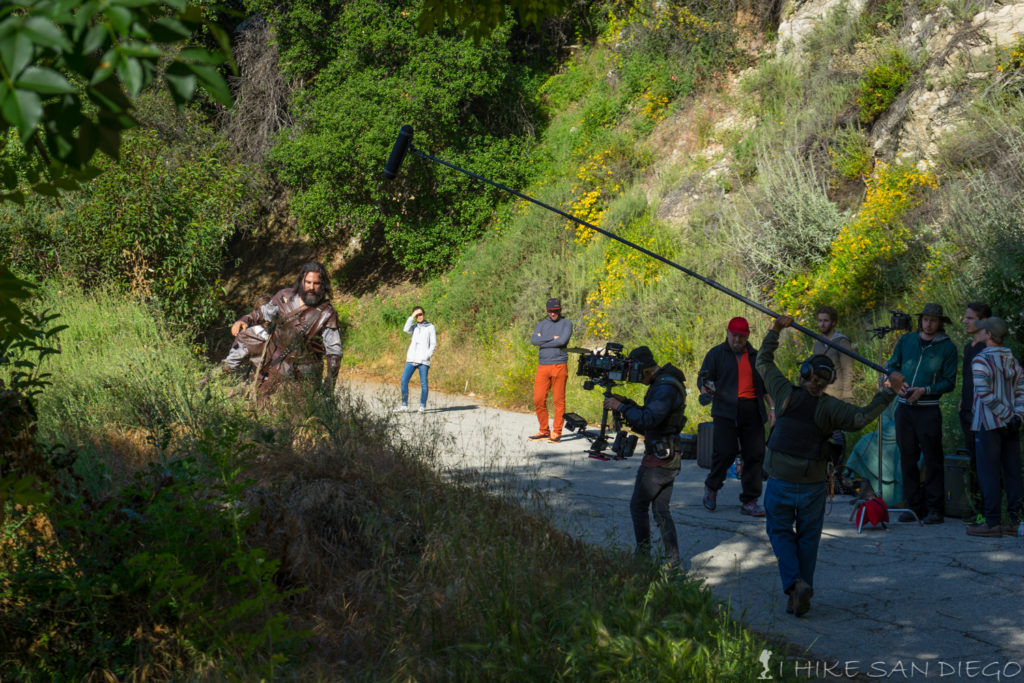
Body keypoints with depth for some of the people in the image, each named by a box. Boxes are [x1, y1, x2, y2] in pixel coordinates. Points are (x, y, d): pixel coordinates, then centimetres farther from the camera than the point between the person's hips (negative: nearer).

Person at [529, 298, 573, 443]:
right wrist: (552, 338, -8)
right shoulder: (541, 324, 17)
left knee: (559, 400, -4)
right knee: (538, 399, -1)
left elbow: (562, 341, -11)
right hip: (543, 366, 4)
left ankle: (556, 432, 2)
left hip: (559, 365, -4)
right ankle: (544, 430, 10)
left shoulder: (566, 324, 7)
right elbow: (533, 340, -1)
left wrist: (543, 342, -4)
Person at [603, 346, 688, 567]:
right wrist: (626, 404, 8)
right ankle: (672, 561, 11)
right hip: (669, 458, 10)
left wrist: (620, 407, -21)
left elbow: (648, 419, -30)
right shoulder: (663, 383, 13)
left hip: (658, 459, -10)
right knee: (661, 510, 12)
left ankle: (643, 555, 6)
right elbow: (648, 415, 21)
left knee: (638, 506, 2)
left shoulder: (666, 388, -20)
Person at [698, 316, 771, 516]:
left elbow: (764, 385, 25)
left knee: (755, 455, -1)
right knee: (724, 451, -14)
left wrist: (771, 408, 16)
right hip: (726, 410, -4)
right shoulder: (716, 354, 7)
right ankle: (711, 487, 14)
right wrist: (705, 388, -19)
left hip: (752, 410, 4)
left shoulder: (755, 356, 18)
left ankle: (749, 502, 6)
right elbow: (703, 378, 4)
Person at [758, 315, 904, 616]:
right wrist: (889, 392, -17)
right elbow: (861, 417, -21)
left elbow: (763, 362, 9)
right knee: (808, 538, 13)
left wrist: (775, 330, 18)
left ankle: (795, 583, -10)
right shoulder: (829, 407, -8)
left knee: (781, 532, 13)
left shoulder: (786, 395, -4)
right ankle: (800, 597, 14)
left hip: (780, 481, 0)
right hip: (813, 485, 0)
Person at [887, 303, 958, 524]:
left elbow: (949, 382, -1)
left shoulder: (947, 347, 0)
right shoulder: (906, 340, 10)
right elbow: (892, 367, 18)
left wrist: (924, 390, -14)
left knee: (932, 459, -4)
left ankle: (935, 508, 1)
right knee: (907, 457, 6)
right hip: (904, 407, 4)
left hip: (928, 409, -4)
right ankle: (914, 505, 14)